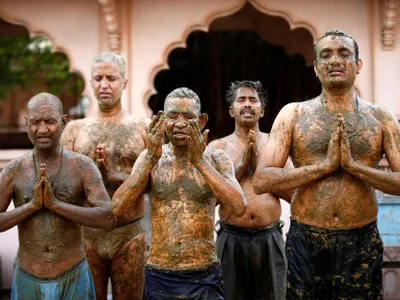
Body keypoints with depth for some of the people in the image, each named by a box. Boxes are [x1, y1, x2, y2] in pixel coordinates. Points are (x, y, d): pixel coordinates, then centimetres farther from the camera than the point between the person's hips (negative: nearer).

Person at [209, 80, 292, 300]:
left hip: (270, 238, 1)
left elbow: (293, 194, 0)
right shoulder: (218, 147, 3)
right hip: (231, 239, -1)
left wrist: (259, 165, -8)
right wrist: (243, 163, -11)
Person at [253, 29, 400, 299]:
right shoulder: (293, 114, 1)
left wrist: (353, 165, -14)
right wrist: (324, 166, -14)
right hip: (305, 242, -1)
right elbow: (262, 181, -7)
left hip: (361, 243, 1)